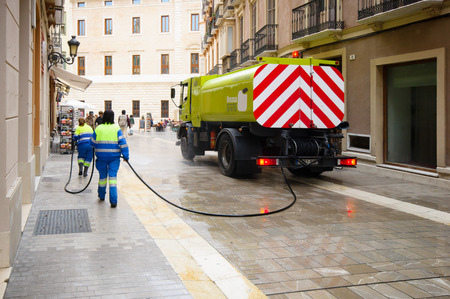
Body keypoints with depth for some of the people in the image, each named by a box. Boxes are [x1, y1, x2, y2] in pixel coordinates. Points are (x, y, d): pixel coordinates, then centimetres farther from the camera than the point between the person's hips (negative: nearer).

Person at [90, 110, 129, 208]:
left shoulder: (98, 129, -1)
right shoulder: (116, 129, -5)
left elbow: (92, 142, 6)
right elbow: (123, 143, -9)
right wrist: (126, 156, -6)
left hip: (101, 156, 2)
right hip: (114, 157, -2)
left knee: (102, 176, 17)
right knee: (113, 176, -2)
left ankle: (102, 195, 36)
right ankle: (113, 201, -11)